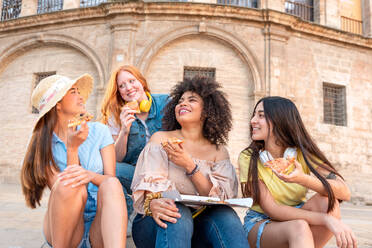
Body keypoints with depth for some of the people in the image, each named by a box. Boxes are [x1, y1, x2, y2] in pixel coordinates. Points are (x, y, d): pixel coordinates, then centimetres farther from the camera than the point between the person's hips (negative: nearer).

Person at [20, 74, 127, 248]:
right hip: (63, 231, -1)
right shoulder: (43, 144, -1)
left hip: (100, 227, 1)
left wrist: (90, 175, -25)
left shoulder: (99, 131, 2)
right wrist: (72, 148, -18)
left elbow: (110, 179, -3)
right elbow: (61, 190, -12)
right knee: (71, 186, -32)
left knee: (111, 184, -30)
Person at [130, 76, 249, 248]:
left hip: (198, 227, 2)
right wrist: (152, 203, -32)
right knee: (178, 214, -34)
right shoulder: (161, 139, 4)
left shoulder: (218, 151, 9)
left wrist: (189, 166, -16)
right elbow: (149, 181, -8)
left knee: (226, 214, -28)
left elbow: (220, 198, -3)